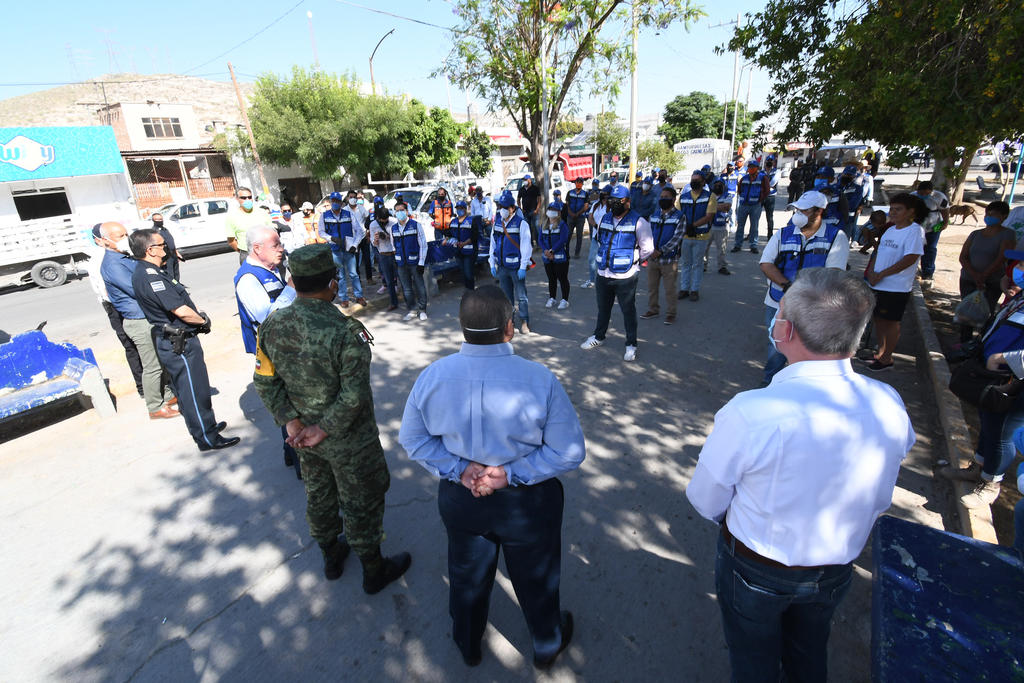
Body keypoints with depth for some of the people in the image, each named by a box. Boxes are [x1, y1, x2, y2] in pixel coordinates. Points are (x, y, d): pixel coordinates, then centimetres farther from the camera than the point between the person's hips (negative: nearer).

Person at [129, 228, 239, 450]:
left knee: (187, 389, 21)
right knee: (195, 390, -2)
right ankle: (208, 438, 8)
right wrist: (203, 320, -8)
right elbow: (181, 311, -26)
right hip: (179, 344, -11)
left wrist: (198, 317, 4)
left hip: (173, 342, 11)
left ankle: (205, 426, 35)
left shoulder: (143, 272, 12)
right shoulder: (150, 277, -22)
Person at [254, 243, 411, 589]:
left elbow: (265, 382, -4)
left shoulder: (272, 326, -10)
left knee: (318, 494, 27)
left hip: (304, 434, 6)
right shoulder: (346, 332, -29)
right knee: (361, 503, 15)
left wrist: (290, 420, -4)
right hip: (349, 439, -6)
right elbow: (354, 395, -28)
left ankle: (331, 555, 51)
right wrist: (325, 428, -16)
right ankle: (373, 570, 37)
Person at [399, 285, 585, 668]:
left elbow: (412, 440, -5)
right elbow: (570, 453, -20)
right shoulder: (539, 379, -27)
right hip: (527, 504, -2)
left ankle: (467, 647, 59)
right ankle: (547, 647, 57)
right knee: (535, 579, 27)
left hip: (459, 499, 3)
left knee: (467, 577, 30)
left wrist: (458, 469, -11)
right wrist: (512, 473, -17)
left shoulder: (432, 376, -18)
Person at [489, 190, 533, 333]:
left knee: (521, 296, -1)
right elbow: (493, 243, 13)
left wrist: (523, 267, -15)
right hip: (502, 266, 6)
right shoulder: (497, 222, 9)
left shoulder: (521, 223, -10)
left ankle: (524, 322, 8)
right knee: (506, 296, 14)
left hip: (516, 266, -5)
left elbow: (525, 246, -11)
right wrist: (492, 263, 9)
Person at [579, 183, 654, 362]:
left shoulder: (638, 222, -10)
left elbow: (647, 248, -6)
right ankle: (598, 337, 40)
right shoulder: (605, 219, 7)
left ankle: (631, 345, 20)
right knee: (603, 307, 21)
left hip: (625, 277, -5)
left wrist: (631, 260, 2)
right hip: (603, 274, 6)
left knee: (628, 311, 6)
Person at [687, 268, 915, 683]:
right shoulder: (890, 407, -19)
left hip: (755, 571, -4)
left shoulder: (749, 414, -37)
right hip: (836, 571, 4)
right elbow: (880, 503, -1)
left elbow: (706, 502, -20)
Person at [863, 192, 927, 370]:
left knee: (891, 322, 2)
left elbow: (909, 259, -19)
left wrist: (881, 274, -18)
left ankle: (887, 358, 14)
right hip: (877, 285, 7)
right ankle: (880, 351, 31)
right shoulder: (890, 230, 12)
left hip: (896, 287, -7)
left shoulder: (915, 231, -11)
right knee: (878, 318, 15)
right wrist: (871, 272, -3)